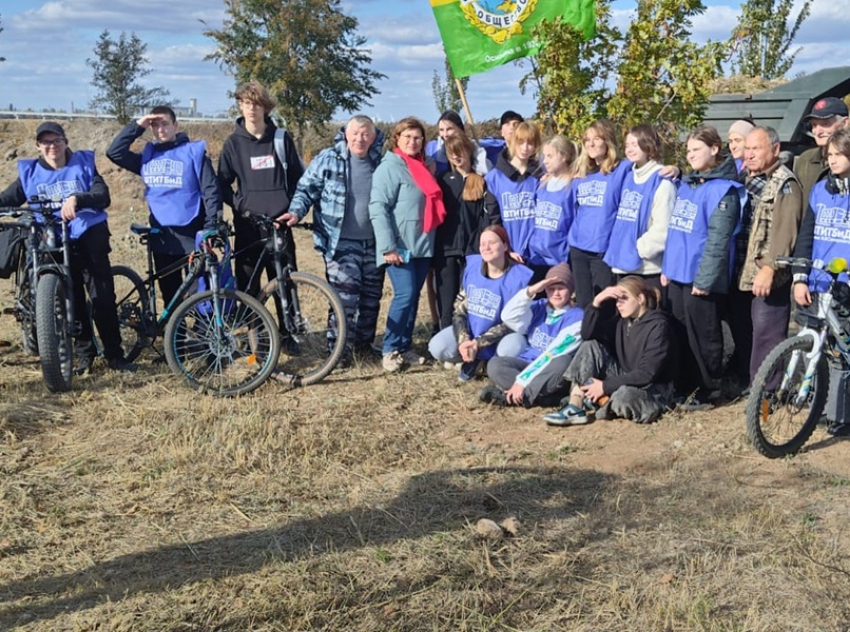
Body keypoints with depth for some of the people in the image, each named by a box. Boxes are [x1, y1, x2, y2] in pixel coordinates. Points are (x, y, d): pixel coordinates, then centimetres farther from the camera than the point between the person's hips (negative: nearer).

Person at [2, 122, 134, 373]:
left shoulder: (83, 164, 1)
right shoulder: (30, 173, 7)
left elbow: (103, 197, -12)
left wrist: (76, 199, -31)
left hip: (90, 237, -2)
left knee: (103, 298, -6)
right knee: (73, 301, 5)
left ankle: (114, 355, 2)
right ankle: (84, 354, 17)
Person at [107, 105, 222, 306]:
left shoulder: (193, 151, -1)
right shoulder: (148, 156, 13)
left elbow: (211, 190, -6)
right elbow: (114, 152, 6)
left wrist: (211, 226, -16)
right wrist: (137, 126, 1)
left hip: (190, 233, -5)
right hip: (161, 234, 5)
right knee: (169, 293, 11)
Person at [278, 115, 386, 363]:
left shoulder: (380, 163, 8)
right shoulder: (328, 159, -3)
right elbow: (307, 189, -1)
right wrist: (296, 212, -19)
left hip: (374, 242, 4)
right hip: (341, 242, -4)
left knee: (371, 296, 12)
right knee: (344, 298, -11)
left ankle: (364, 343, 27)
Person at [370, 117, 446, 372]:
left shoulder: (421, 167, 16)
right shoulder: (389, 167, -8)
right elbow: (378, 208, -16)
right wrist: (388, 246, -22)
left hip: (422, 245, 7)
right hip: (399, 247, -7)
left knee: (414, 296, 9)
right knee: (405, 294, -13)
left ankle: (405, 346, 19)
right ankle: (391, 349, -1)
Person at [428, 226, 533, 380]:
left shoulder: (519, 277, -18)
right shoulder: (472, 267, -5)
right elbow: (459, 309, -3)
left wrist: (478, 343, -23)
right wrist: (463, 340, -20)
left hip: (500, 337, -4)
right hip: (469, 330, 4)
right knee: (437, 348, -22)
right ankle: (473, 359, 8)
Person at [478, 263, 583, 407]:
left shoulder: (576, 317, -9)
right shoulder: (539, 307, 8)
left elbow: (555, 353, -19)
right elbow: (508, 317, -6)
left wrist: (522, 380, -25)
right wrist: (530, 291, -17)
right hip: (527, 365, 4)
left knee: (563, 363, -38)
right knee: (495, 364, -23)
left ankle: (508, 397, -34)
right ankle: (548, 396, -31)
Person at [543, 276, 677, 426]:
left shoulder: (658, 326, -17)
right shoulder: (622, 320, 4)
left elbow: (646, 374, -24)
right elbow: (587, 334, -4)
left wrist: (605, 386, -22)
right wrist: (597, 302, -17)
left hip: (654, 391, -7)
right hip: (624, 381, 7)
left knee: (624, 394, -40)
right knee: (590, 345, -6)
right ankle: (575, 408, -16)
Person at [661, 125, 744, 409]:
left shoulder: (723, 189, -12)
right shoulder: (686, 184, 13)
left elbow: (717, 239, -17)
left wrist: (704, 278, -19)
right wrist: (667, 266, 14)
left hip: (700, 276, -8)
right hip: (678, 272, 8)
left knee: (703, 335, 2)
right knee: (681, 332, 14)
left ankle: (709, 391, 14)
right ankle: (687, 384, 27)